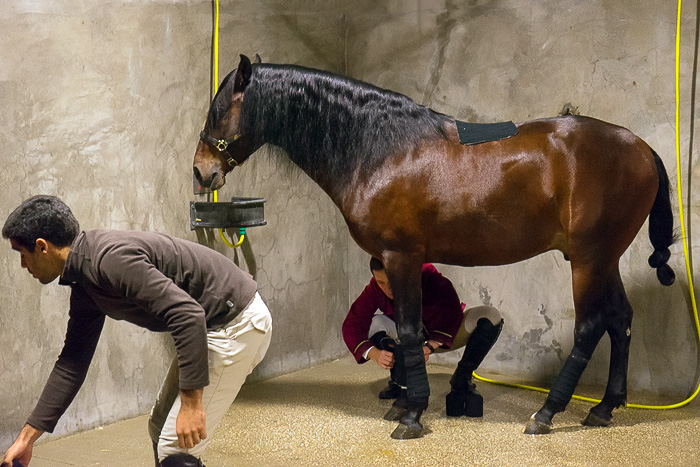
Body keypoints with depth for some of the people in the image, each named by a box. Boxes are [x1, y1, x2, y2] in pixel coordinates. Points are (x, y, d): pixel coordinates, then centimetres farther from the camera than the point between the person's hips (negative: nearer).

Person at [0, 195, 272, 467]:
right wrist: (27, 438, 17)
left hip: (237, 326, -10)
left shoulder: (111, 259, -24)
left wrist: (191, 402, -29)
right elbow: (73, 363, 16)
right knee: (160, 430, 20)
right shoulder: (84, 283, 9)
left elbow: (188, 315, -31)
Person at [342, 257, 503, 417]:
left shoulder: (429, 276, -31)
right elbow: (352, 325, -28)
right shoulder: (374, 290, -23)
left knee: (490, 316, -28)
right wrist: (373, 353, -46)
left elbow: (451, 312, -41)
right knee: (373, 323, -27)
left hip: (444, 337, -1)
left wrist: (430, 346, -54)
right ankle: (399, 380, -8)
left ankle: (461, 379, -13)